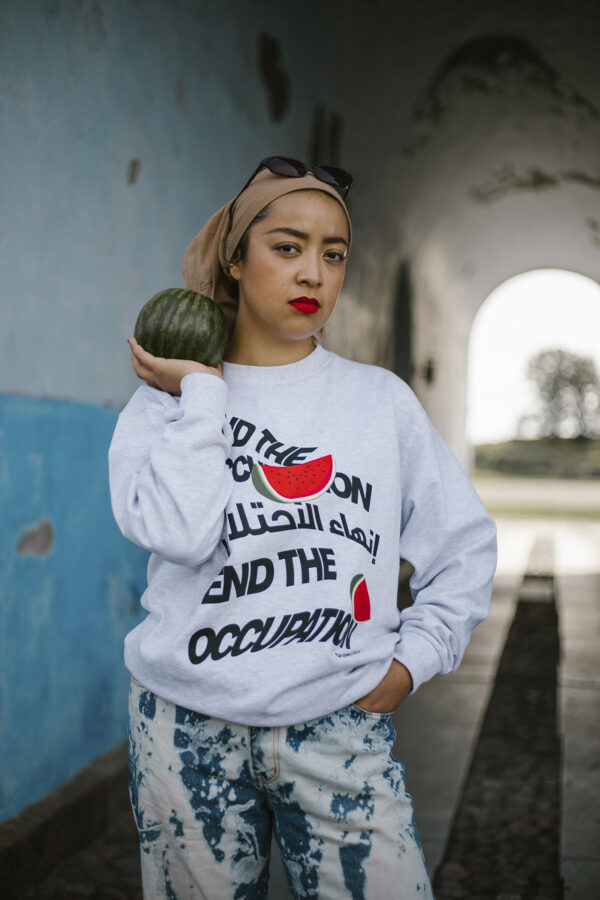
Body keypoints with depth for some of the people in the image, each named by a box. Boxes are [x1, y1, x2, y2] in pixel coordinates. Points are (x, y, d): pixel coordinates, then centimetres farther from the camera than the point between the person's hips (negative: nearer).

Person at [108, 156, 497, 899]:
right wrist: (200, 391, -10)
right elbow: (176, 531, -17)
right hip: (188, 727, 0)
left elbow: (465, 546, 11)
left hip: (340, 730, 1)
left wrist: (412, 660, 2)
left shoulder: (382, 399, 6)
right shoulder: (163, 403, 2)